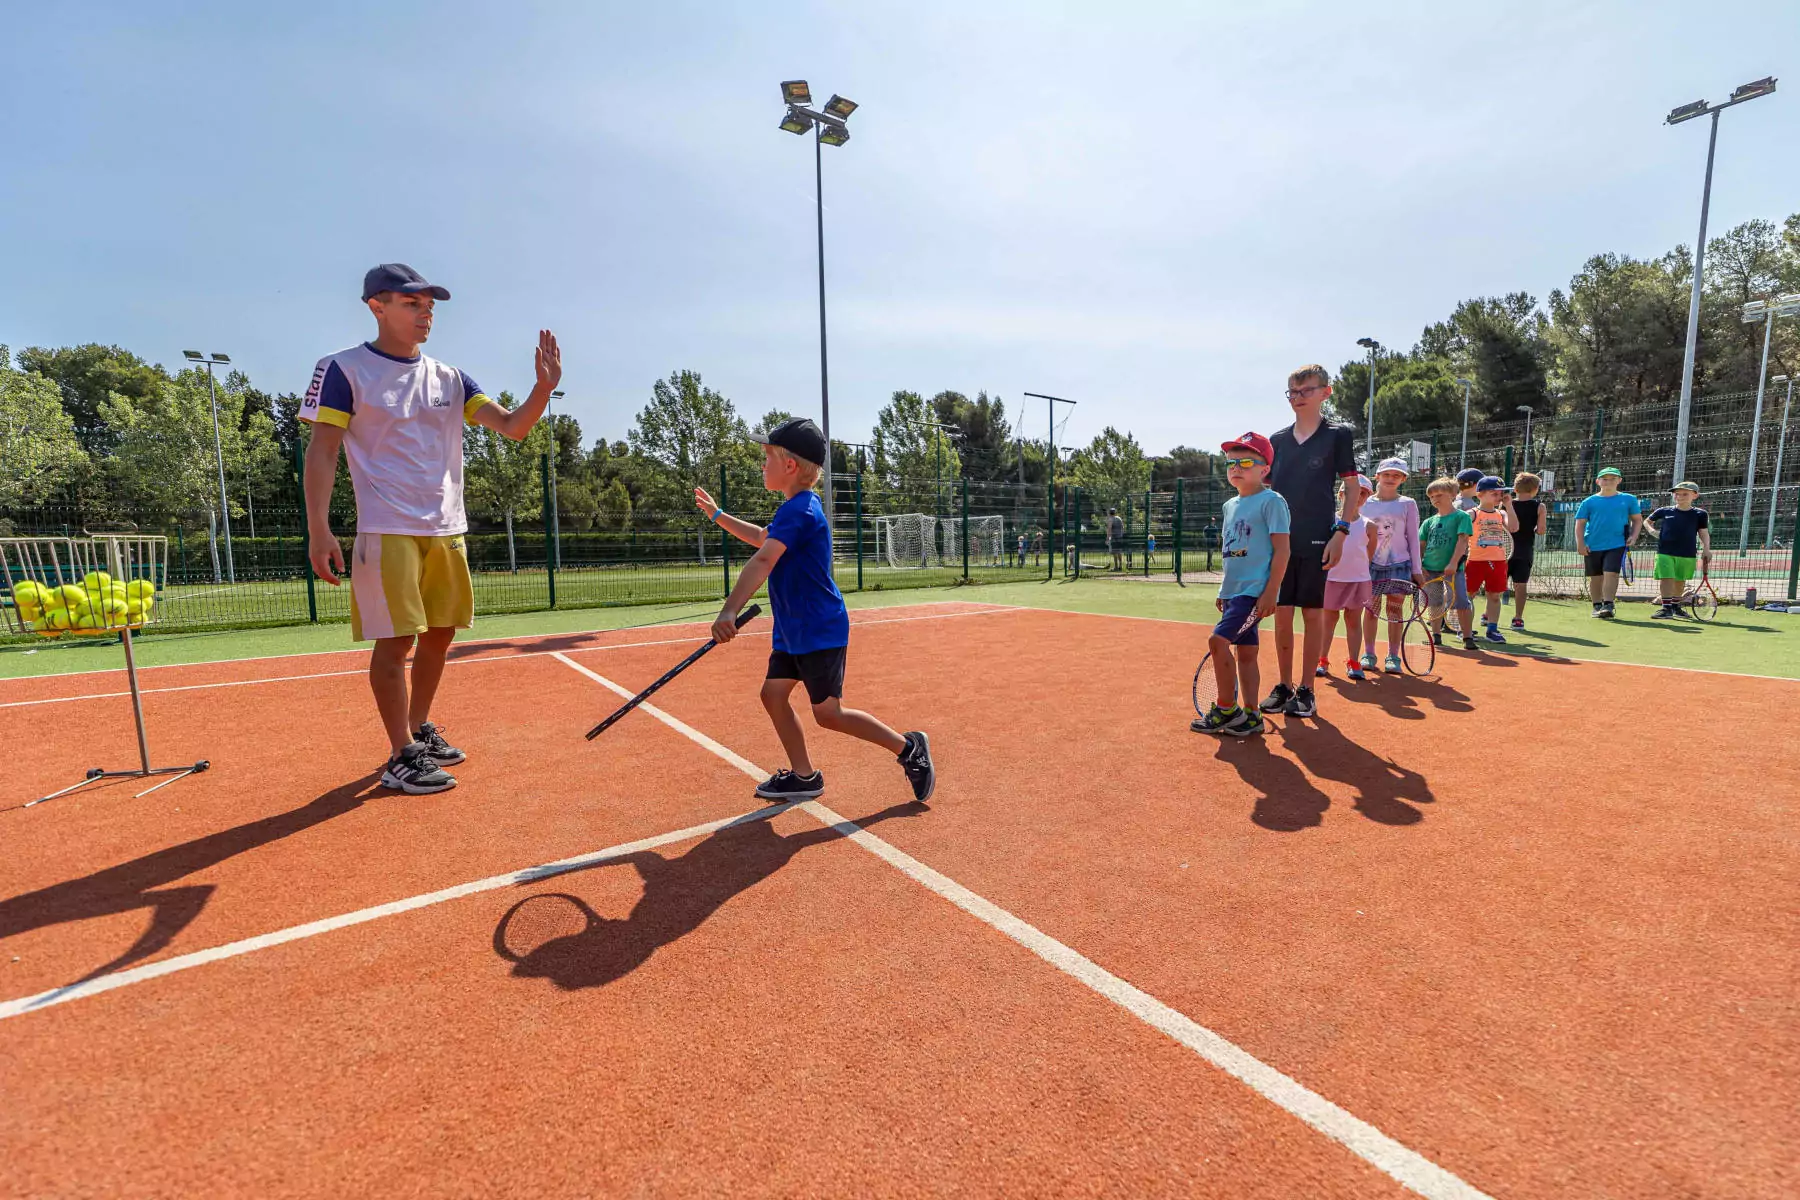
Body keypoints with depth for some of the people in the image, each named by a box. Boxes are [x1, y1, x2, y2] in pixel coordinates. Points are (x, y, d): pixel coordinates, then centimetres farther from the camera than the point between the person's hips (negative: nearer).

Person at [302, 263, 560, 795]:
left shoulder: (449, 378, 12)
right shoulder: (343, 370, -1)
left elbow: (512, 426, 3)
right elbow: (321, 451, -5)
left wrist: (544, 388, -15)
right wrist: (318, 529, -14)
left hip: (448, 531, 6)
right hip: (388, 531, -5)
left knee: (439, 634, 11)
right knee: (395, 639, -6)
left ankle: (420, 730, 28)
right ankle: (401, 757, 4)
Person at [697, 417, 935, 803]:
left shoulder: (798, 510, -20)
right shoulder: (797, 508, 12)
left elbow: (764, 560, -35)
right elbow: (763, 538, 31)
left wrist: (730, 610, -45)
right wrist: (717, 515, 30)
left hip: (820, 631, -10)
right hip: (793, 629, 10)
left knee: (828, 714, -3)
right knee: (773, 693, 10)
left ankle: (909, 748, 10)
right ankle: (804, 776, 22)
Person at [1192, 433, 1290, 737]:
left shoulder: (1271, 501, -8)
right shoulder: (1230, 505, 15)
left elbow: (1282, 549, -12)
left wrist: (1271, 592, -17)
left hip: (1255, 591, -8)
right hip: (1233, 591, 8)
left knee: (1218, 640, -17)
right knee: (1244, 652, 10)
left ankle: (1226, 708, -3)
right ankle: (1250, 715, 16)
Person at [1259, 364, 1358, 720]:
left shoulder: (1338, 434, 2)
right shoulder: (1277, 440, 12)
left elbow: (1352, 487, 1)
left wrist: (1341, 531, -10)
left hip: (1317, 541, -3)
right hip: (1279, 540, 3)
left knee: (1313, 614, 2)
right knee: (1281, 614, 5)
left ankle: (1306, 690, 12)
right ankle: (1284, 686, 16)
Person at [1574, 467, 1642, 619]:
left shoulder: (1628, 499, 8)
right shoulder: (1589, 502, 5)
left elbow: (1637, 520, 13)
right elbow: (1580, 524, 3)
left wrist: (1633, 536, -2)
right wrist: (1580, 544, -6)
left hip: (1616, 544, -1)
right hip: (1592, 546, 1)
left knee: (1611, 573, -14)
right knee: (1595, 577, 8)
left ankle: (1608, 606, -13)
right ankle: (1597, 606, 19)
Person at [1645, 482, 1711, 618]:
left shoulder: (1699, 514, 4)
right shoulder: (1664, 511, 4)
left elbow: (1704, 533, 6)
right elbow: (1647, 521, 19)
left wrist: (1706, 549, -5)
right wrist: (1652, 530, -1)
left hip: (1687, 555, 1)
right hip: (1665, 552, -1)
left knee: (1680, 581, 13)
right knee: (1666, 578, -11)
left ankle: (1675, 605, 28)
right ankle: (1666, 607, -12)